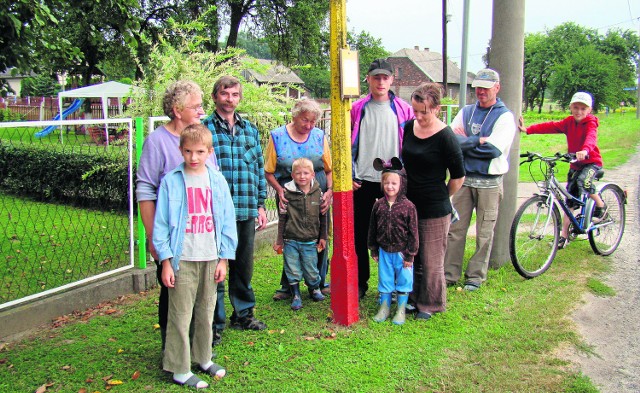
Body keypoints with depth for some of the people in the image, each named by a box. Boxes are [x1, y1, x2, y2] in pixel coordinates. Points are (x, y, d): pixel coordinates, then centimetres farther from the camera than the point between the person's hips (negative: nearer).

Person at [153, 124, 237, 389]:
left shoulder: (217, 181, 3)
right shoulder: (171, 181, -5)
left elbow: (227, 221, 6)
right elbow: (161, 224, -4)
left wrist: (224, 259, 4)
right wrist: (165, 261, -8)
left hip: (210, 258, 3)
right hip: (182, 259, -3)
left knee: (206, 312, 15)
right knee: (181, 316, 2)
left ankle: (203, 358, 31)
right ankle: (179, 369, 13)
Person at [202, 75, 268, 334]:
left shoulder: (250, 129, 13)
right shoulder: (204, 129, -2)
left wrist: (260, 205, 13)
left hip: (246, 210, 5)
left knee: (244, 265, 15)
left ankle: (243, 314, 31)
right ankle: (215, 322, 17)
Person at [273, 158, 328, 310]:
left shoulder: (318, 193, 0)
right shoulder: (287, 193, -6)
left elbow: (323, 217, 10)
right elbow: (282, 218, -1)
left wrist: (323, 237, 10)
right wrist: (279, 240, 1)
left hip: (310, 241, 1)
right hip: (290, 240, -1)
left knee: (312, 270, 9)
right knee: (293, 270, 5)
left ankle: (314, 289, 35)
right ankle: (295, 295, 22)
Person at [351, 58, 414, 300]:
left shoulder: (404, 110, 3)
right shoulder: (357, 109, 4)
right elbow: (348, 144, 7)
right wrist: (349, 175, -1)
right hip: (362, 182, 1)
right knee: (359, 234, 6)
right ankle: (360, 283, 19)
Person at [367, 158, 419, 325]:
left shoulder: (408, 206, -12)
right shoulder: (378, 205, -1)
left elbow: (413, 232, -8)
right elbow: (372, 229, 7)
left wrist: (410, 255, -8)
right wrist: (373, 250, 8)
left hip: (401, 251, -3)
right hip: (384, 251, 3)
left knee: (403, 280, 8)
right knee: (384, 279, 14)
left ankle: (401, 310, 23)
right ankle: (384, 308, 29)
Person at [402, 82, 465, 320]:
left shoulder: (446, 138, -15)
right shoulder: (408, 128, 2)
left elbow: (458, 177, -7)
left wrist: (441, 197, 4)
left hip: (435, 210, -6)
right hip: (409, 204, 6)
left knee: (431, 261, 5)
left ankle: (431, 305, 22)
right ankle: (414, 298, 32)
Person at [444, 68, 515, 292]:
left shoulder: (504, 116, -2)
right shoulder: (466, 112, 11)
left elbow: (494, 148, -15)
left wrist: (465, 142, -11)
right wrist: (478, 141, -13)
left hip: (489, 182, -3)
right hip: (464, 178, 3)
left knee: (484, 233, 5)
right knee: (455, 229, 4)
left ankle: (476, 276, 17)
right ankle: (450, 274, 12)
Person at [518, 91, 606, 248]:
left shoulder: (591, 123, -12)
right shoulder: (569, 122, 2)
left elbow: (591, 137, -33)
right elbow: (550, 126, -10)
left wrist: (585, 150, -55)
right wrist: (528, 129, -24)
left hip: (591, 162, -5)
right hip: (575, 164, 5)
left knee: (583, 181, -35)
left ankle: (601, 206, -7)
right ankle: (564, 236, 10)